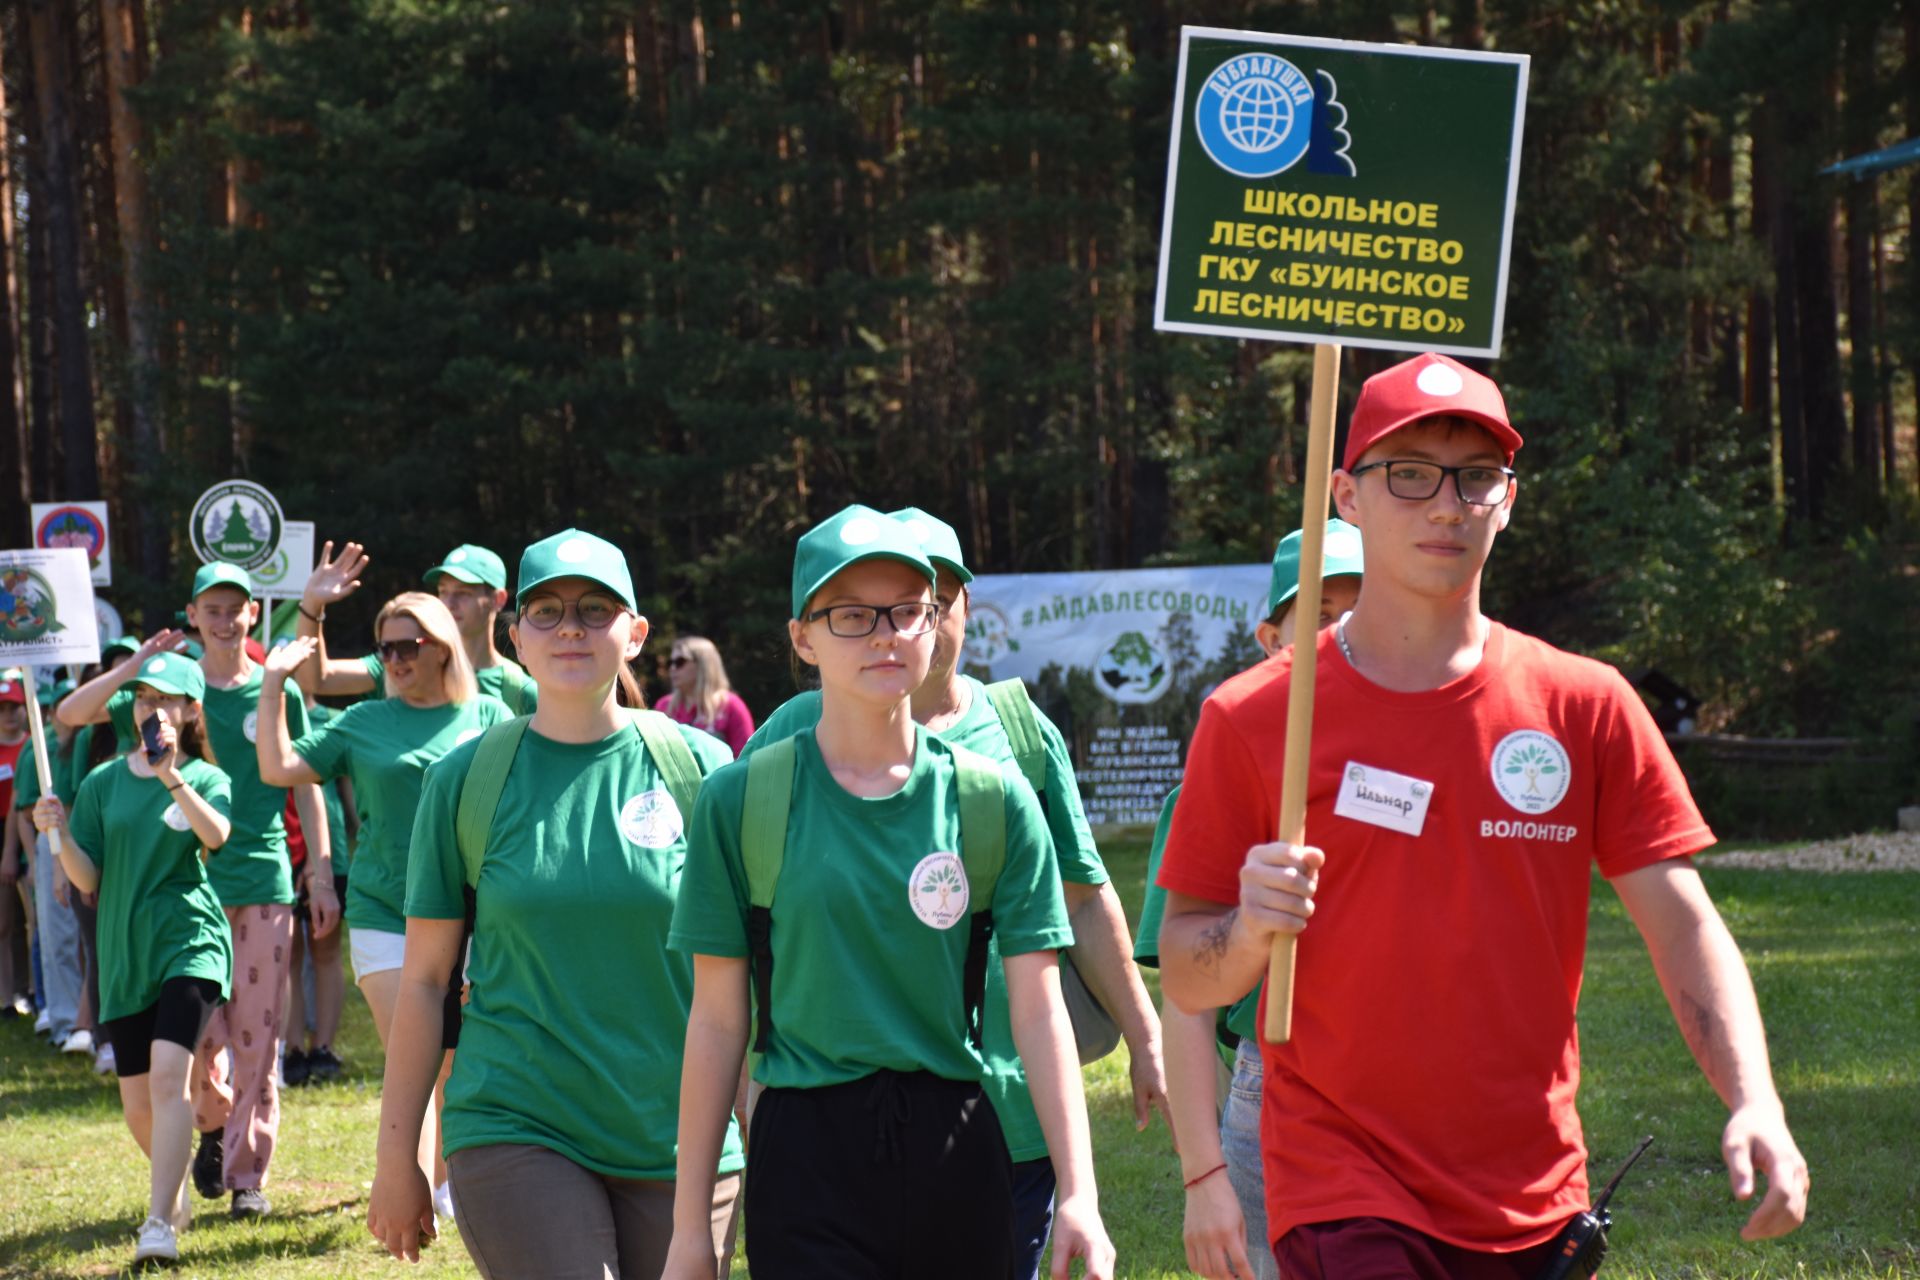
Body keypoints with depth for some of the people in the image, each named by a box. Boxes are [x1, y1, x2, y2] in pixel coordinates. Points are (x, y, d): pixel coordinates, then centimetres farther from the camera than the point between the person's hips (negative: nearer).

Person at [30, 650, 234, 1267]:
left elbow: (217, 835, -22)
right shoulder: (104, 783, 8)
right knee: (138, 1103, 8)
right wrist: (59, 834, -13)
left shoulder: (206, 779, 1)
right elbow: (88, 881, 5)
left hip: (190, 943, -4)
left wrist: (171, 777, -34)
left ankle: (160, 1223, -24)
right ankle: (176, 1194, 36)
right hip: (124, 955, 4)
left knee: (169, 1073, -22)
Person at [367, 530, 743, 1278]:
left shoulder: (697, 767, 3)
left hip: (679, 1140, 2)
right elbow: (424, 977, 5)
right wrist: (396, 1159, 4)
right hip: (517, 1130, -1)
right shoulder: (467, 779, 2)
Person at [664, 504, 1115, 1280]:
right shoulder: (742, 800, 1)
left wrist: (1079, 1197, -8)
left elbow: (1039, 1012, 1)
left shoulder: (995, 800, 4)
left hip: (957, 1152, 2)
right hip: (807, 1157, -2)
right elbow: (717, 1020, 2)